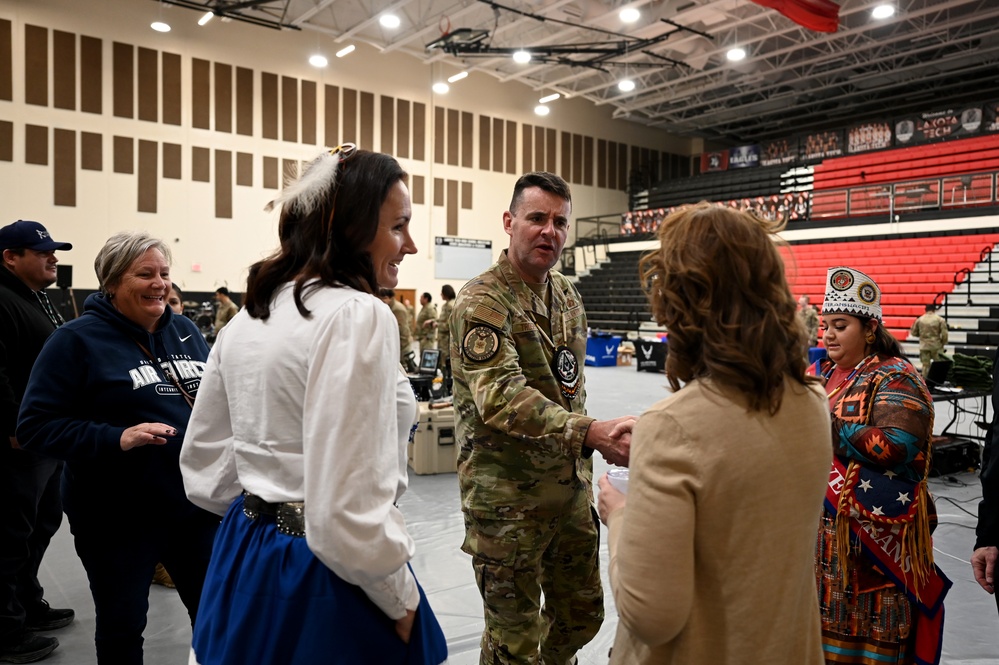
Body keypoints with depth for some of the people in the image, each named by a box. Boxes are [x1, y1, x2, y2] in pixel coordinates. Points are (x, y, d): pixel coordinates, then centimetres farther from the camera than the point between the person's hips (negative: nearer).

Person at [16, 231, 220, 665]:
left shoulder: (185, 331, 7)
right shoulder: (77, 340, -9)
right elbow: (36, 426, -13)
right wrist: (117, 439, -25)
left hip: (197, 502, 5)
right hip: (118, 518, -4)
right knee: (121, 628, 14)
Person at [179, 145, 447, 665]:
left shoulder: (248, 316, 3)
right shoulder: (358, 316, -22)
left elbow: (206, 473, 8)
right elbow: (349, 517, -27)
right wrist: (403, 603, -12)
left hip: (243, 567, 8)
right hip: (325, 588, -7)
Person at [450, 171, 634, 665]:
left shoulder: (568, 296, 9)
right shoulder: (482, 303, -16)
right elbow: (501, 397, -28)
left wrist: (584, 461, 16)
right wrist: (588, 433, -39)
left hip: (570, 486, 7)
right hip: (507, 495, -7)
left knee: (582, 614, 20)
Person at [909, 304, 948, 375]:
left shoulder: (919, 320, 1)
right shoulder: (940, 319, -5)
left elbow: (913, 333, 7)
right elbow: (944, 333, -9)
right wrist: (943, 343, 4)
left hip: (924, 346, 2)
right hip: (936, 346, -2)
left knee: (925, 365, 5)